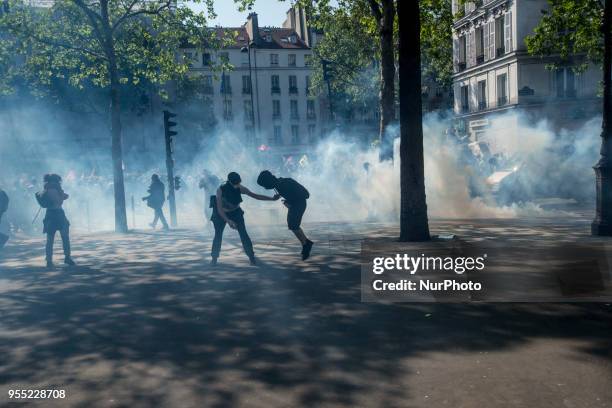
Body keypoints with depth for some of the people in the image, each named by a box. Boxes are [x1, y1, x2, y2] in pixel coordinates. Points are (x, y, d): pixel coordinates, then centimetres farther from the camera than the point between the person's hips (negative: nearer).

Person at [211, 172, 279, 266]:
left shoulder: (240, 188, -23)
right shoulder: (221, 190, -31)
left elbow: (255, 196, -17)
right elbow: (219, 209, -31)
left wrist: (272, 198, -22)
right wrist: (228, 221, -42)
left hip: (235, 212, 1)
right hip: (222, 213, -1)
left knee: (243, 234, -11)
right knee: (218, 235, -6)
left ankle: (251, 257, -4)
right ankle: (214, 258, 11)